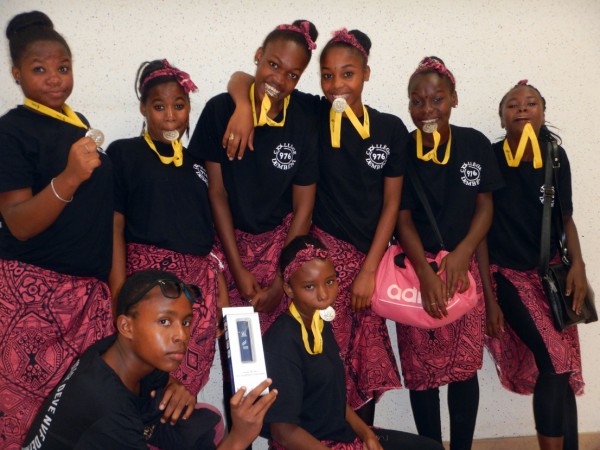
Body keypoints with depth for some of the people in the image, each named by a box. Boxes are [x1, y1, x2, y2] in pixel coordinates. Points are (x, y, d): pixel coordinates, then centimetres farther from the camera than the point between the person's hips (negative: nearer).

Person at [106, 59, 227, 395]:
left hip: (200, 280, 4)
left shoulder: (195, 162, 16)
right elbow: (114, 227, -4)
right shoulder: (123, 154, 2)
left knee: (189, 385, 5)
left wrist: (221, 289, 12)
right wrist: (119, 296, -11)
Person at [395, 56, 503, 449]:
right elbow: (403, 219, -5)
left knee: (464, 366, 3)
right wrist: (426, 273, -16)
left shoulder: (476, 145, 0)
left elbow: (485, 206, 4)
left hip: (464, 266, 1)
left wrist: (462, 253, -11)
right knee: (421, 369, 4)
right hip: (416, 266, -1)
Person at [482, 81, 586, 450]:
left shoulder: (556, 157, 1)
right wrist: (489, 298, -6)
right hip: (508, 273, -4)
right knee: (555, 361, -18)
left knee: (567, 370, 3)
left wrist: (578, 265, -6)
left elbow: (566, 217, 10)